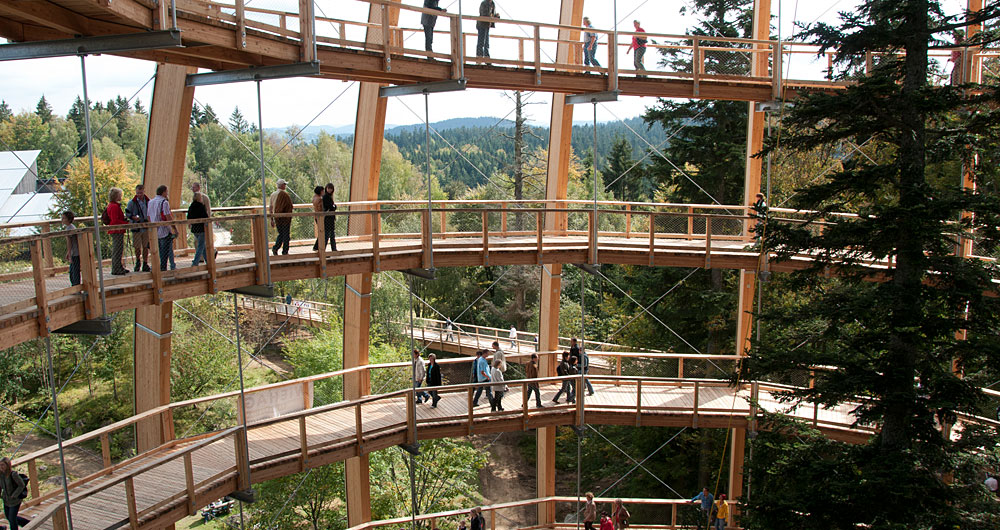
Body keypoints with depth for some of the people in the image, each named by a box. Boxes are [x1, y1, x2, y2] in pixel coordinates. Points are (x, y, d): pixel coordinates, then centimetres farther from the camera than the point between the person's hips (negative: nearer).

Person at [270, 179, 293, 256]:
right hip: (285, 217, -6)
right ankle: (285, 252, 6)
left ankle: (275, 248, 2)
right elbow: (290, 206, -15)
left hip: (276, 217, 6)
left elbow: (271, 208, 10)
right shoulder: (285, 194, -14)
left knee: (280, 234, 18)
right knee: (286, 235, 4)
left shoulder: (273, 194, 6)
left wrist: (272, 220, 14)